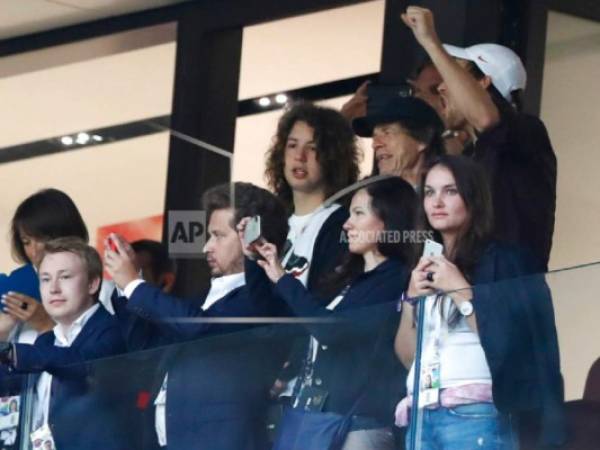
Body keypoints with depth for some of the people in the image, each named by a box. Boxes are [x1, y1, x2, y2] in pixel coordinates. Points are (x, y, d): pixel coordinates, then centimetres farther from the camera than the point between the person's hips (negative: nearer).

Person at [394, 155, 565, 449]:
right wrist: (412, 299, 3)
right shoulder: (423, 269, 21)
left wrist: (459, 290, -10)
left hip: (476, 415, -6)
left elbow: (505, 342, -7)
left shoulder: (501, 260, 2)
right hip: (421, 416, 6)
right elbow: (406, 356, 17)